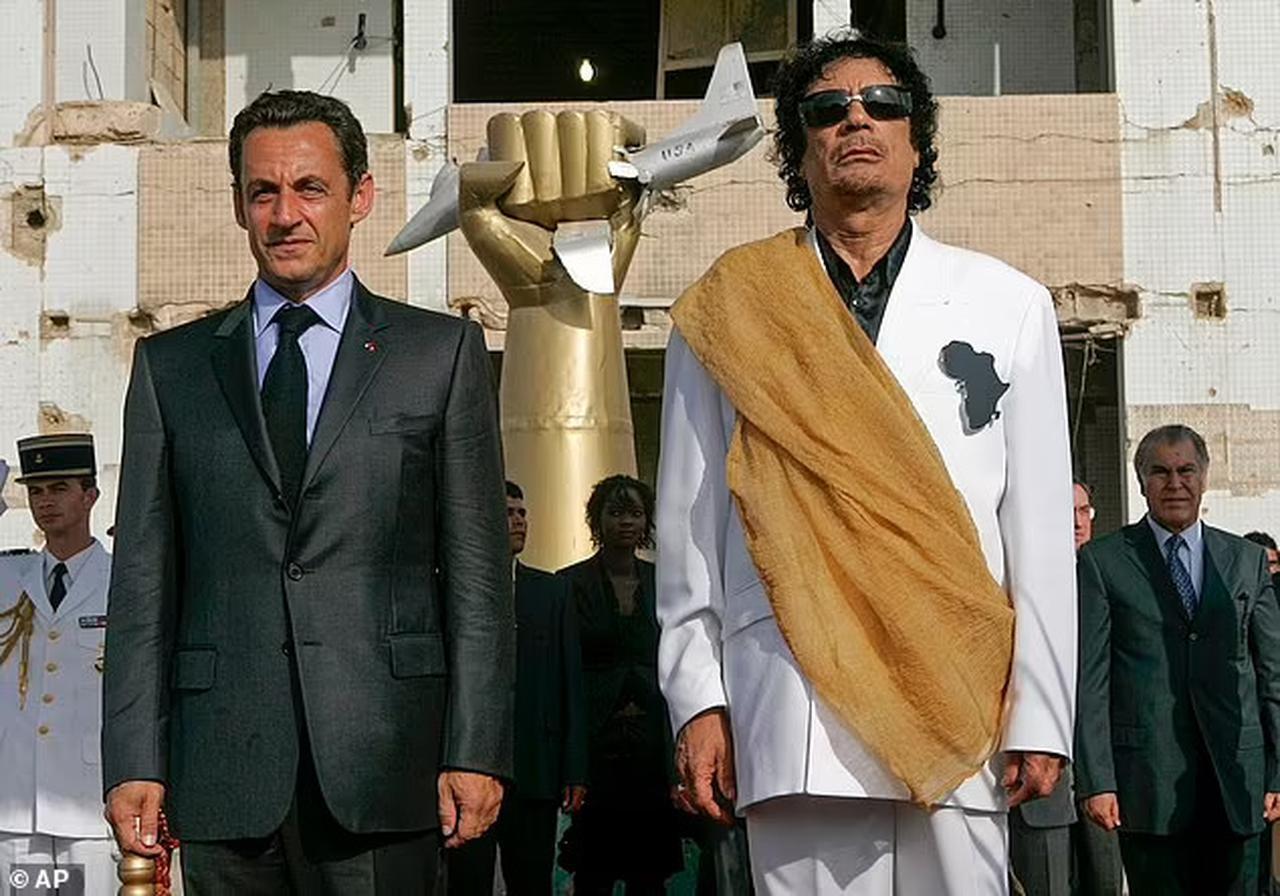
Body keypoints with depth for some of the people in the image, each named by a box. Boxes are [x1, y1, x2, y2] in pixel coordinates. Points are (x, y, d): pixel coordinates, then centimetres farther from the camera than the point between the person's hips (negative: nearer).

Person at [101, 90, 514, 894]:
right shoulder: (171, 366, 13)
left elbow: (479, 571, 4)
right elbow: (145, 579, 9)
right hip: (224, 774, 2)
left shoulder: (442, 352, 8)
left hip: (382, 766, -1)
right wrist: (135, 763, 0)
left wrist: (476, 752, -4)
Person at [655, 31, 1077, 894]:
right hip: (794, 716, 0)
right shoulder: (731, 311, 11)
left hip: (961, 709, 1)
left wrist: (1041, 715, 2)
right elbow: (687, 528, 9)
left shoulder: (1009, 304, 12)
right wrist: (698, 701, 3)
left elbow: (1041, 531, 8)